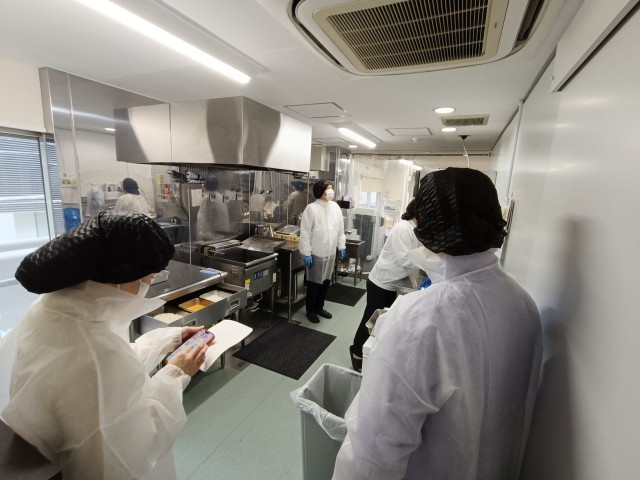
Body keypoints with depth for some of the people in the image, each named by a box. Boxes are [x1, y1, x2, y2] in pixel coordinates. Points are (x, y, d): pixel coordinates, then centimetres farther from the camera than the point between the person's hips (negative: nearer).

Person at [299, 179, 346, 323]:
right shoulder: (311, 208, -13)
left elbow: (340, 228, 11)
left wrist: (341, 246, 10)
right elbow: (305, 232, -14)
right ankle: (310, 311, 26)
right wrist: (306, 253, -15)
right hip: (316, 253, -6)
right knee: (314, 283, 8)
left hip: (331, 253, 6)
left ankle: (319, 307, 36)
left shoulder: (335, 207, 5)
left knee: (325, 282, 16)